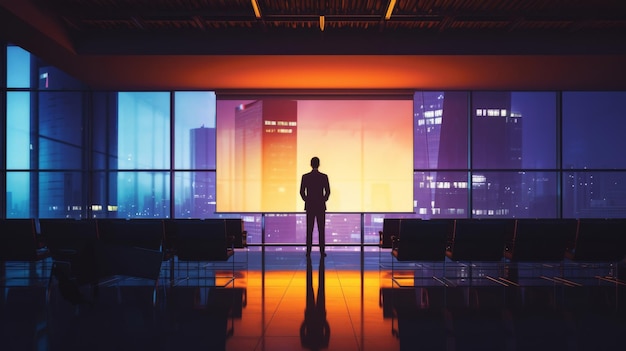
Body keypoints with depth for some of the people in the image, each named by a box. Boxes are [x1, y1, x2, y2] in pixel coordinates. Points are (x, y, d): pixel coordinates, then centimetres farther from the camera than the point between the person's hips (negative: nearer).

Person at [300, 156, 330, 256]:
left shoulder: (305, 176, -3)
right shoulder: (324, 176, -5)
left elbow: (302, 192, -2)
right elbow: (327, 192, -5)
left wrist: (307, 200, 12)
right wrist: (323, 200, 10)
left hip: (309, 206, 1)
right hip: (321, 206, -1)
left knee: (309, 229, 5)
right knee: (321, 229, 3)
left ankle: (308, 251, 4)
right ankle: (322, 251, 1)